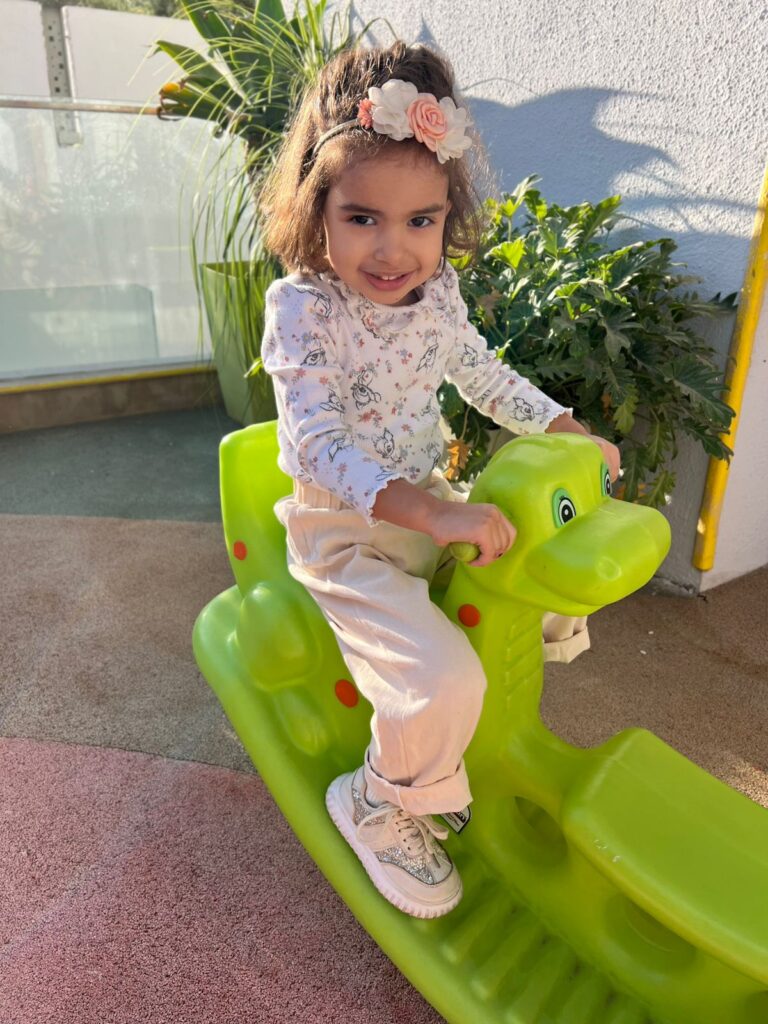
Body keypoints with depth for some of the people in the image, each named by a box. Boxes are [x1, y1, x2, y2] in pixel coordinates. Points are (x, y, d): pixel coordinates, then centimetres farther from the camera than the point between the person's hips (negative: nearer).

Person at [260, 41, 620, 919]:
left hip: (429, 506, 7)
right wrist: (432, 512, -39)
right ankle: (378, 805, 7)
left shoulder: (435, 292, 0)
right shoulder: (303, 307, -18)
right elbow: (319, 445, -28)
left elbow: (482, 375, 17)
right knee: (445, 681, -25)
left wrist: (568, 431, 11)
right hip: (344, 534, -7)